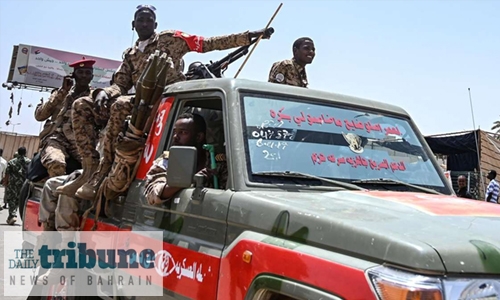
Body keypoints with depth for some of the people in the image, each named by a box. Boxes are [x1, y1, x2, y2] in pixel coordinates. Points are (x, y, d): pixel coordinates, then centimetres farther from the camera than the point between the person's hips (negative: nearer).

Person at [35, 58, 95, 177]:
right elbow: (39, 115, 8)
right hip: (56, 138, 0)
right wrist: (62, 92, 4)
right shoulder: (61, 94, 21)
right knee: (56, 164, -37)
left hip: (79, 141, 0)